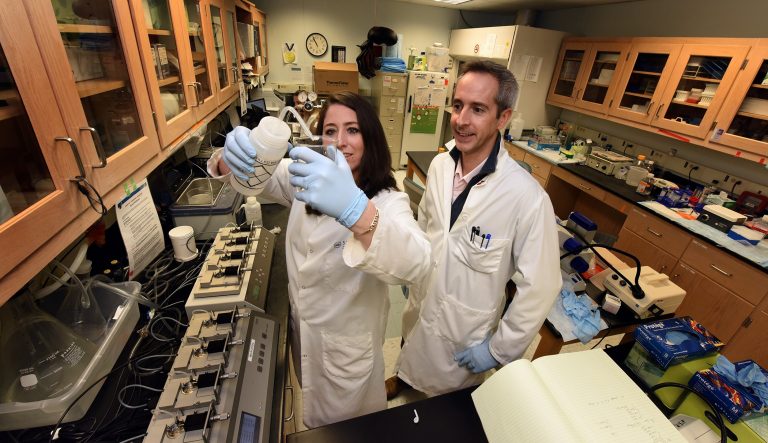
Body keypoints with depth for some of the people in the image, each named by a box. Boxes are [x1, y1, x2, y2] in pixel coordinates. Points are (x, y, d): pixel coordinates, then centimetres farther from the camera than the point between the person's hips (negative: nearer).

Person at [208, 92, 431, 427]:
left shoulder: (387, 200, -25)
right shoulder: (307, 177, -5)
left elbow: (414, 264, -43)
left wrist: (353, 208, -62)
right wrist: (232, 155, -33)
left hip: (347, 344, -5)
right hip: (303, 329, 5)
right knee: (314, 417, 32)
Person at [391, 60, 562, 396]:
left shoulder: (528, 198, -30)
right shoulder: (440, 165, -11)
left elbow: (539, 287, -21)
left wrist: (500, 350, -13)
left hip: (464, 337, -4)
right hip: (418, 309, 5)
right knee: (411, 361, 35)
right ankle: (403, 380, 67)